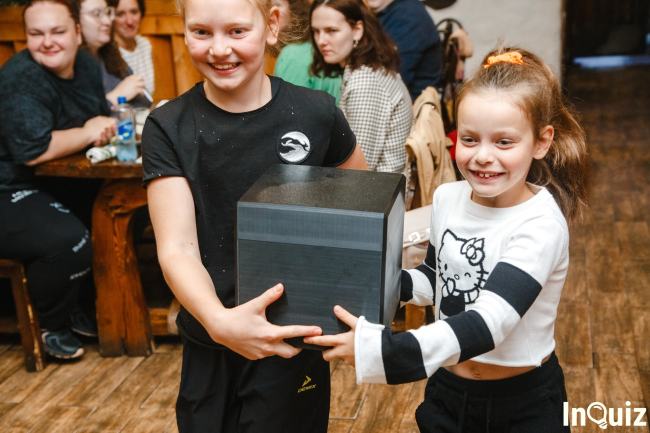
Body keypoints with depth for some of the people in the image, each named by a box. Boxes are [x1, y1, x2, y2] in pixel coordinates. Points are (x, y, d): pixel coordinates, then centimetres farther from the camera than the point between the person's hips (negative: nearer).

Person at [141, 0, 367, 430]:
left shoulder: (316, 113, -10)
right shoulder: (168, 128, -10)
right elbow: (177, 249, -17)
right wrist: (218, 320, -36)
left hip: (294, 334, -1)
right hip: (208, 341, 1)